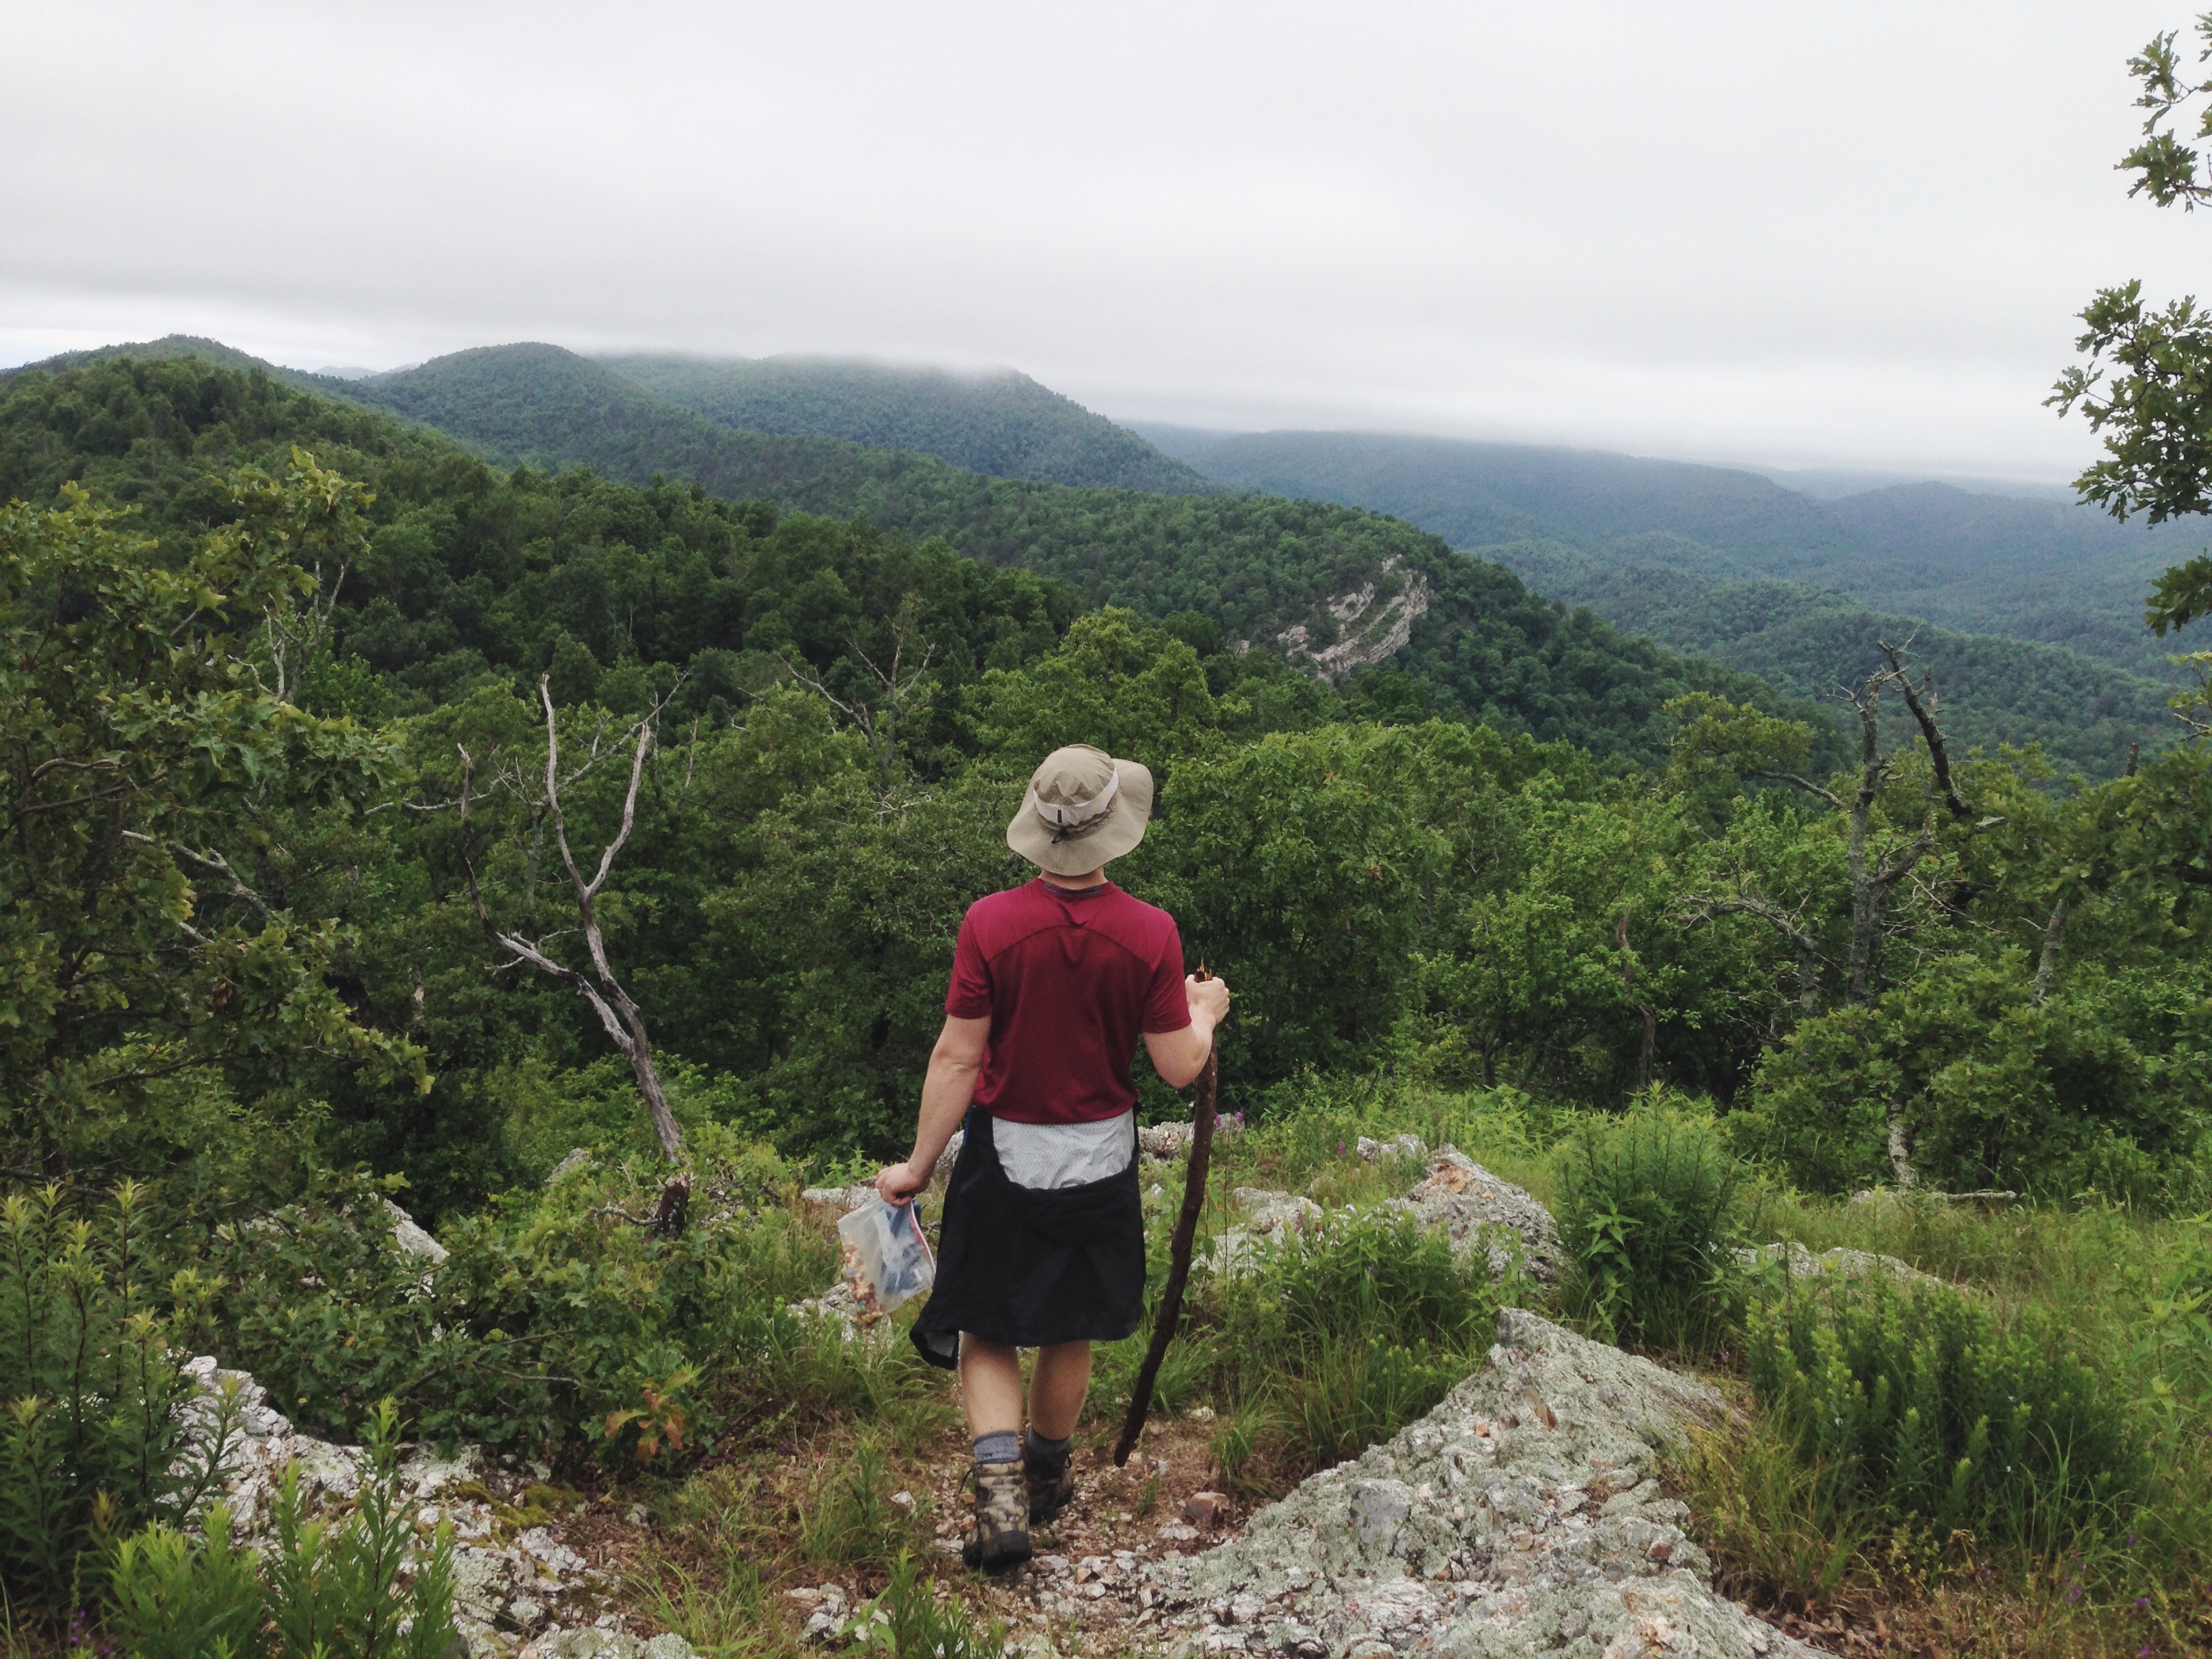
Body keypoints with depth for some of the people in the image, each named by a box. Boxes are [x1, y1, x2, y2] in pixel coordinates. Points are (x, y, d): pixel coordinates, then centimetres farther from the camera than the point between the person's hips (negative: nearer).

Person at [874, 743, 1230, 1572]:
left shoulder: (990, 924, -17)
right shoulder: (1150, 933, -14)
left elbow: (956, 1057, -13)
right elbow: (1179, 1066, -9)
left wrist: (919, 1165, -3)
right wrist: (1204, 1013, 13)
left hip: (1005, 1156, -2)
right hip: (1099, 1162, 2)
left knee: (988, 1332, 11)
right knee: (1070, 1331, 20)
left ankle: (1000, 1490, -5)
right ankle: (1047, 1476, 38)